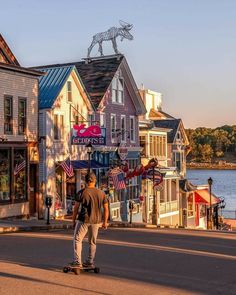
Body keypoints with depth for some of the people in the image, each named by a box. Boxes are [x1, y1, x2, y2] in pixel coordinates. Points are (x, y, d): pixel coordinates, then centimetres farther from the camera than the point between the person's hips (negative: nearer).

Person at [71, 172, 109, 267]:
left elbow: (76, 208, -5)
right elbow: (106, 209, 6)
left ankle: (77, 262, 1)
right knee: (92, 242, 15)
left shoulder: (81, 193, -7)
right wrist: (105, 222, 16)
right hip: (96, 221, 4)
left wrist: (73, 220, 7)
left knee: (77, 240, 7)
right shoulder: (101, 193, 3)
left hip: (84, 220, -3)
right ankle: (90, 262, 19)